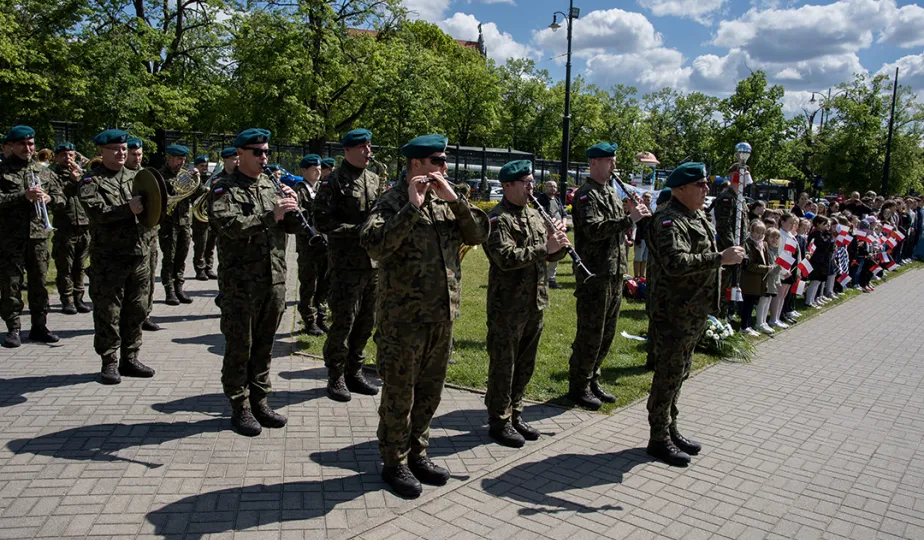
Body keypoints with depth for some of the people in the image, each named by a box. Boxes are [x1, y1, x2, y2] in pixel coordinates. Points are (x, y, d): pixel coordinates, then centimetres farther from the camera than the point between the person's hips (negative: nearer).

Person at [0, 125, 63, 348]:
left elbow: (60, 197, 16)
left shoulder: (43, 172, 14)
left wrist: (49, 198, -4)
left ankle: (39, 327, 17)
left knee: (39, 283, 8)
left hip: (39, 235, 4)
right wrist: (23, 196, -21)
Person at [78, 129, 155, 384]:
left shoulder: (136, 177, 14)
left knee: (136, 310, 11)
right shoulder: (92, 181, -1)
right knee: (108, 312, 2)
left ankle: (129, 358, 22)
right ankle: (109, 362, 13)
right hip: (108, 258, -5)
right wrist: (128, 209, -27)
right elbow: (95, 210, -18)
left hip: (138, 255, 5)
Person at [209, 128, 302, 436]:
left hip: (274, 280, 6)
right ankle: (240, 409, 17)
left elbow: (294, 226, 11)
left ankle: (259, 402, 27)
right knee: (240, 348, 5)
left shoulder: (273, 186, 13)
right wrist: (270, 215, -27)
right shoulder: (224, 189, -5)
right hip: (240, 283, -5)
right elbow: (228, 225, -22)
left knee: (264, 345, 14)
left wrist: (292, 207, -9)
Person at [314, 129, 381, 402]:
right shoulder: (333, 182, -7)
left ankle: (354, 372, 27)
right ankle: (336, 377, 15)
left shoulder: (374, 180, 13)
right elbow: (323, 222, -12)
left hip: (374, 263, 7)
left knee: (366, 322, 13)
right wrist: (359, 230, -17)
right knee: (343, 323, 0)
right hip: (347, 265, -6)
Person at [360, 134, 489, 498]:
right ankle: (394, 463, 23)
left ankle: (416, 454, 34)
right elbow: (374, 245, -27)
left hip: (442, 317, 7)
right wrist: (412, 207, -26)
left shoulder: (445, 201, 10)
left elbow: (479, 234, 2)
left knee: (429, 393, 17)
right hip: (404, 318, -7)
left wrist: (455, 199, -9)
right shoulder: (393, 202, -10)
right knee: (399, 395, 7)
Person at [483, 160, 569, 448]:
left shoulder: (535, 215, 14)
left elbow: (553, 255, 16)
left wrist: (559, 245, -6)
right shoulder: (497, 219, -12)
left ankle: (514, 414, 30)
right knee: (503, 365, 3)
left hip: (535, 303, 8)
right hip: (507, 306, -8)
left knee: (525, 364, 16)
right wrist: (544, 248, -23)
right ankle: (499, 422, 16)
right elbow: (506, 258, -24)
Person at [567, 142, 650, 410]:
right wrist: (629, 219, -25)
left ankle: (592, 380, 29)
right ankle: (578, 387, 12)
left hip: (615, 273, 9)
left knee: (607, 332, 15)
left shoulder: (611, 192, 18)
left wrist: (635, 215, 3)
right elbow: (594, 230, -26)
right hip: (594, 275, -9)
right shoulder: (586, 194, -11)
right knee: (590, 334, -2)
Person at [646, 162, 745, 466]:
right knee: (668, 375, -2)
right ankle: (659, 439, 10)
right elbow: (676, 263, -33)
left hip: (694, 313, 10)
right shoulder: (669, 221, -18)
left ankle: (670, 429, 31)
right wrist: (720, 258, -29)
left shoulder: (699, 218, 15)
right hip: (672, 313, -10)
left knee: (679, 373, 18)